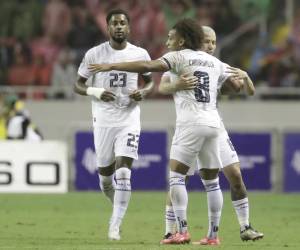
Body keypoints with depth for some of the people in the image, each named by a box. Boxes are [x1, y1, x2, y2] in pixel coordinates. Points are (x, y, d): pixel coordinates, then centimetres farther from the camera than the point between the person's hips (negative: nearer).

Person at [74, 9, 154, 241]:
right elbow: (78, 85, 5)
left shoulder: (140, 54, 1)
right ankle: (120, 207, 38)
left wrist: (143, 92, -7)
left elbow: (151, 81, 15)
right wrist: (96, 92, -15)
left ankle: (115, 226, -11)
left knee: (123, 174, -15)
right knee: (105, 177, 8)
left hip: (129, 120, -1)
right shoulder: (94, 54, -2)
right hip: (103, 121, 1)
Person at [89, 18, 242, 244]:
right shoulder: (214, 62, 17)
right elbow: (236, 85, 24)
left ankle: (183, 231, -12)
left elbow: (148, 66, -16)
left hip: (191, 123, -6)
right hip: (213, 123, 6)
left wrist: (112, 66, -16)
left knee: (176, 176, -3)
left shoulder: (179, 57, -1)